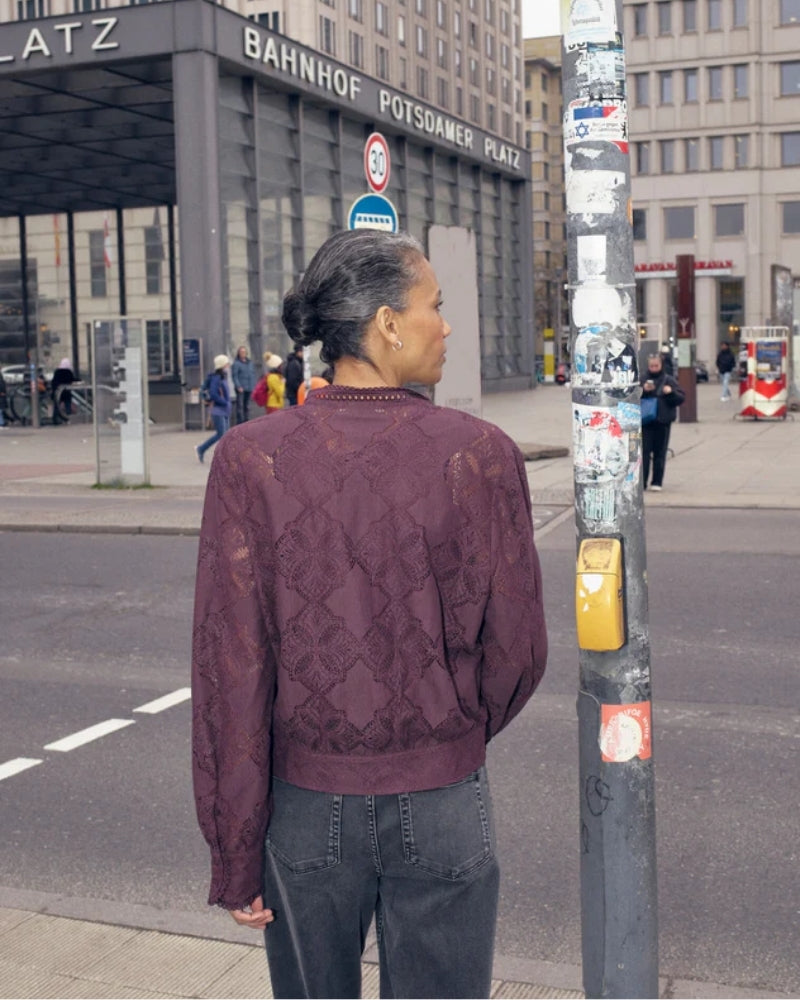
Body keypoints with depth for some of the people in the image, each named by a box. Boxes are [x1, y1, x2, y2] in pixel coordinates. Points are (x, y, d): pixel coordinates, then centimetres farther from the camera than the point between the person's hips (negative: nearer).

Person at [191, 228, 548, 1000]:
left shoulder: (251, 460, -11)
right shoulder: (479, 455, -12)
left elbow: (232, 665, -11)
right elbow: (518, 647, -6)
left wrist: (234, 852, -2)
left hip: (307, 805, 1)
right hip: (441, 808, -1)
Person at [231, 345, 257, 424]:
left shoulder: (250, 363, 16)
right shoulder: (236, 363, -3)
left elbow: (253, 375, 18)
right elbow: (235, 376, -8)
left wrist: (254, 386, 9)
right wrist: (238, 386, -17)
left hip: (249, 388, 6)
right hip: (241, 388, -6)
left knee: (247, 406, 10)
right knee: (240, 405, -9)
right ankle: (240, 422, -10)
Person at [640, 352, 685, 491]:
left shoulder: (668, 380, 6)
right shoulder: (642, 379, 5)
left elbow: (681, 398, 4)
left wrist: (671, 392, -15)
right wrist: (643, 390, -14)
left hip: (663, 421, 0)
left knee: (660, 452, 5)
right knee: (644, 451, -4)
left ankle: (657, 482, 12)